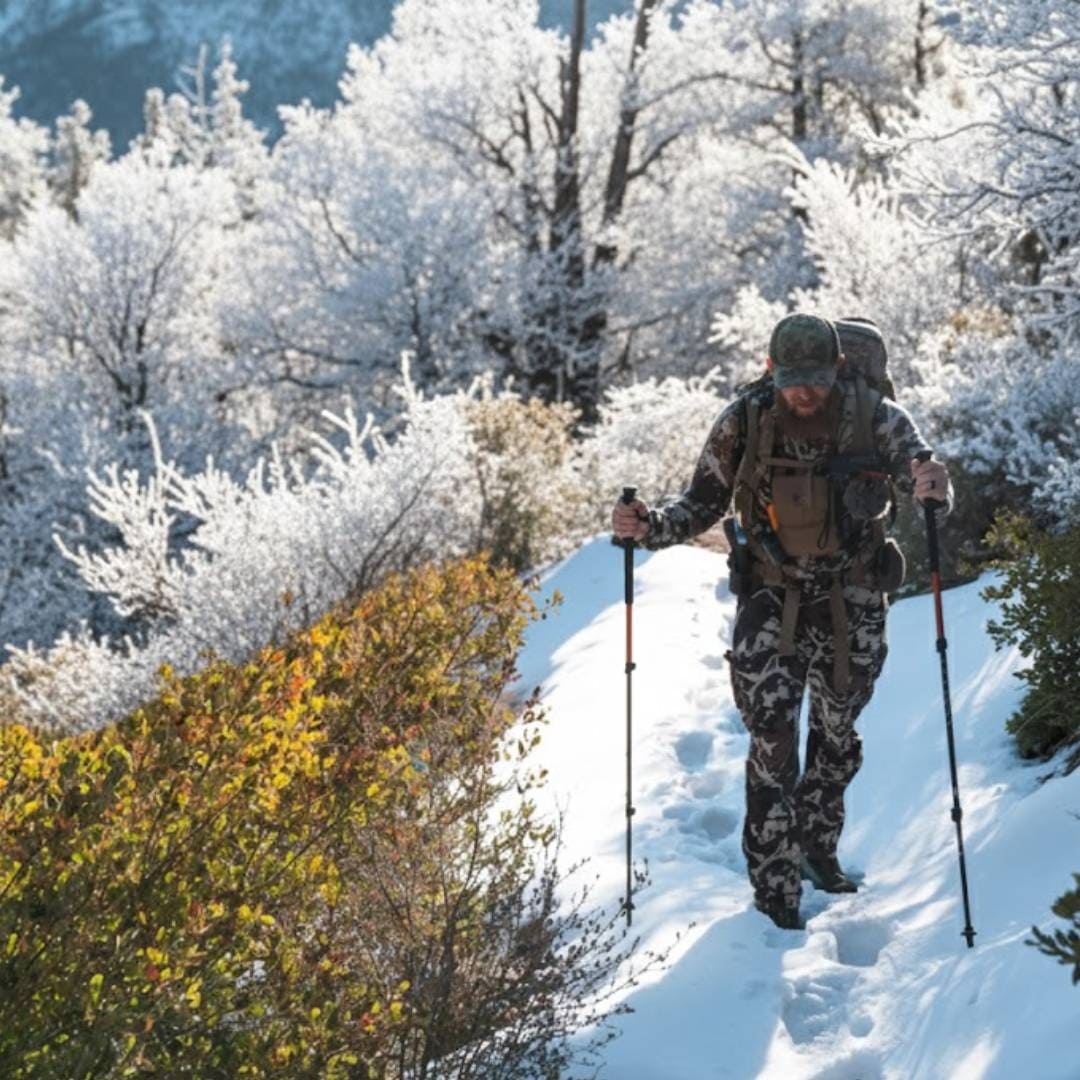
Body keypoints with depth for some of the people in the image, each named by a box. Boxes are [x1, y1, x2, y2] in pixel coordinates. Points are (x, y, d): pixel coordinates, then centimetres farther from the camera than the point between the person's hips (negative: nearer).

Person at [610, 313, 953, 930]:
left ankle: (818, 848, 40)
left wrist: (933, 485, -46)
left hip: (854, 603, 1)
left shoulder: (876, 418, -13)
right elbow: (704, 505, -1)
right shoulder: (744, 425, -11)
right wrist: (649, 526, -20)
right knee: (773, 741, -12)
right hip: (772, 600, -1)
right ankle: (776, 888, -4)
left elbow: (927, 482, -21)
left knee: (838, 734, 17)